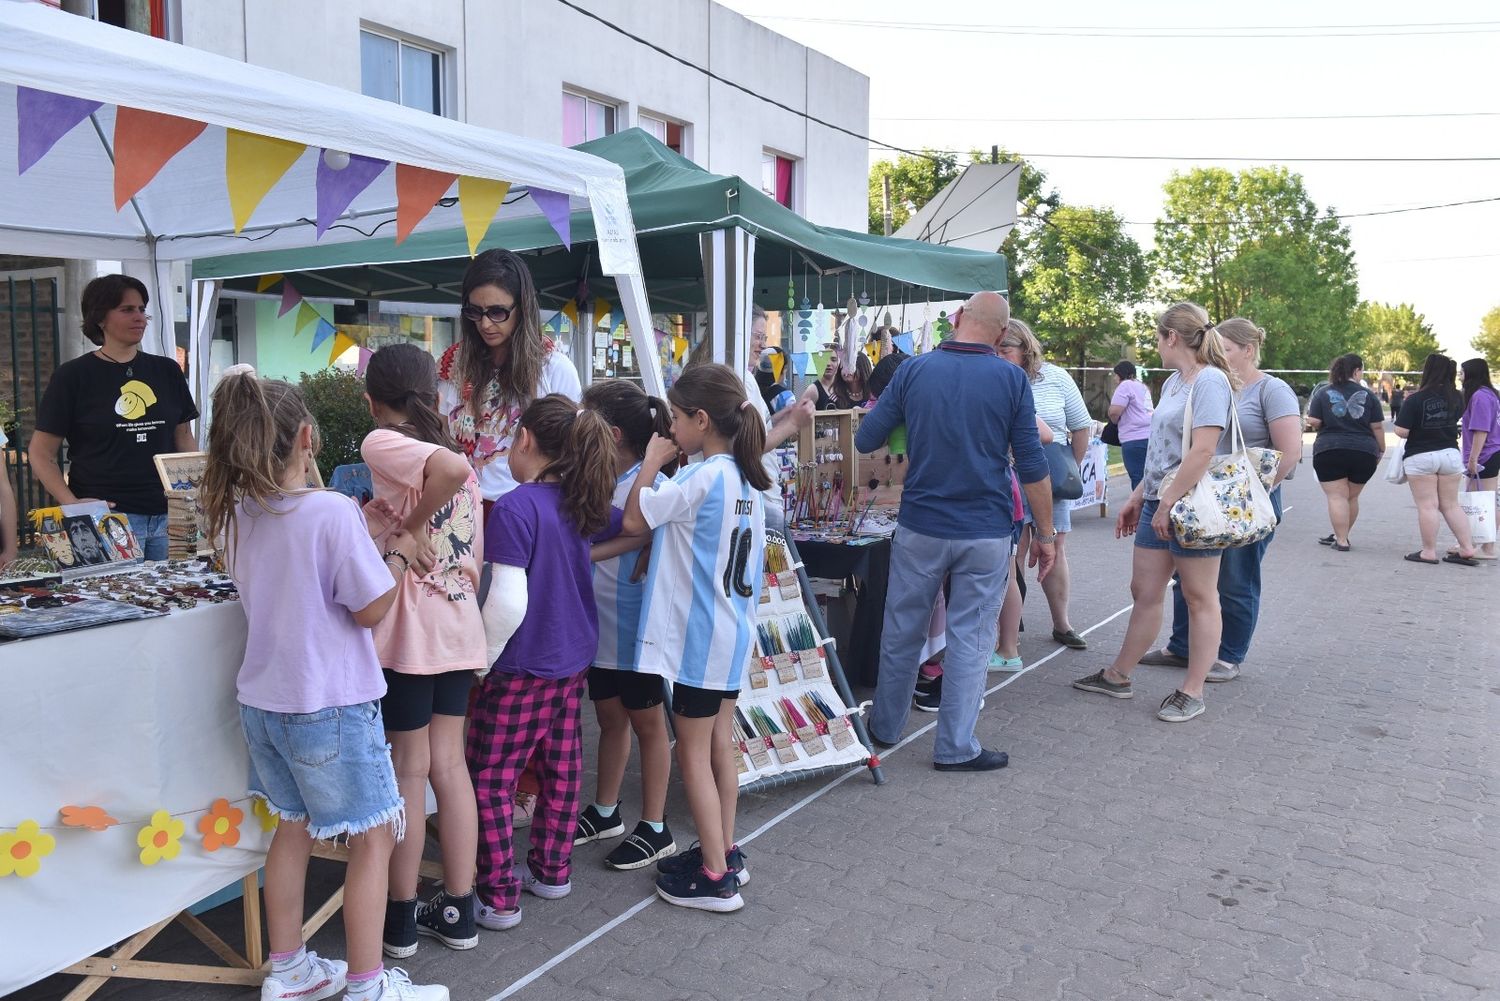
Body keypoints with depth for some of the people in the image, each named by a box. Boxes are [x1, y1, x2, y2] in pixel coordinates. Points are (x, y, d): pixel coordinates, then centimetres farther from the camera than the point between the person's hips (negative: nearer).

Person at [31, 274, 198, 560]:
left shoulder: (167, 370, 11)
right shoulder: (73, 376, 1)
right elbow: (41, 453, 2)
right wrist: (71, 503, -13)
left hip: (167, 515, 4)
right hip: (108, 519, -3)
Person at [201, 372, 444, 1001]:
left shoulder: (236, 513, 1)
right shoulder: (332, 512, -21)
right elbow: (372, 608, -16)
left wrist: (366, 534, 8)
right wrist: (397, 554, -1)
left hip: (262, 701, 8)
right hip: (330, 707, -7)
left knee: (294, 827, 22)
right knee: (373, 838, 7)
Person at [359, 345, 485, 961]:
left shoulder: (381, 443, -10)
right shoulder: (452, 457, 12)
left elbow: (452, 467, -30)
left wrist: (409, 526, -19)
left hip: (408, 627, -6)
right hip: (459, 623, 6)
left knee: (409, 768, 4)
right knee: (449, 762, 13)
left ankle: (400, 920, 20)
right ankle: (457, 911, 22)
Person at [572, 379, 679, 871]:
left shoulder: (653, 485, -20)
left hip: (635, 625, -7)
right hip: (599, 623, 7)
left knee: (646, 723, 9)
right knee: (610, 718, 21)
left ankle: (655, 828, 25)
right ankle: (604, 812, 39)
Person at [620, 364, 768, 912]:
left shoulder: (702, 478, -21)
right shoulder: (744, 480, 7)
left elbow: (634, 519, -18)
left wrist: (652, 461, -9)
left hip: (699, 638, -9)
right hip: (732, 633, 9)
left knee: (693, 754, 3)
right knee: (720, 745, 18)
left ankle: (715, 877, 11)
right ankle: (724, 852, 31)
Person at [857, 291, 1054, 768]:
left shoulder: (913, 371, -2)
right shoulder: (1011, 379, -5)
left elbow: (865, 439, 2)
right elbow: (1032, 466, -6)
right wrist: (1045, 533, 3)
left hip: (920, 527, 2)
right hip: (985, 532, -1)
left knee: (902, 631, 15)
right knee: (970, 639, 7)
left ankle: (885, 726, 29)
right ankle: (955, 747, 13)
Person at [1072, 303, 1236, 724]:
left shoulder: (1210, 381, -14)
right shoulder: (1173, 383, 14)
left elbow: (1202, 451, -22)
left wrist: (1168, 503, -20)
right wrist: (1139, 497, 18)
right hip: (1159, 503, 9)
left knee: (1199, 597, 3)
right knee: (1144, 592, 13)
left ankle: (1192, 693, 12)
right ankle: (1118, 676, 22)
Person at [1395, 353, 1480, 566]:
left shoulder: (1415, 399, -16)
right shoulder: (1456, 397, 0)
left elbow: (1401, 431, -17)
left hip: (1421, 458, -5)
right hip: (1451, 454, 5)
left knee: (1427, 506, -1)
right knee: (1451, 505, 14)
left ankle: (1429, 552, 3)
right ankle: (1467, 549, 14)